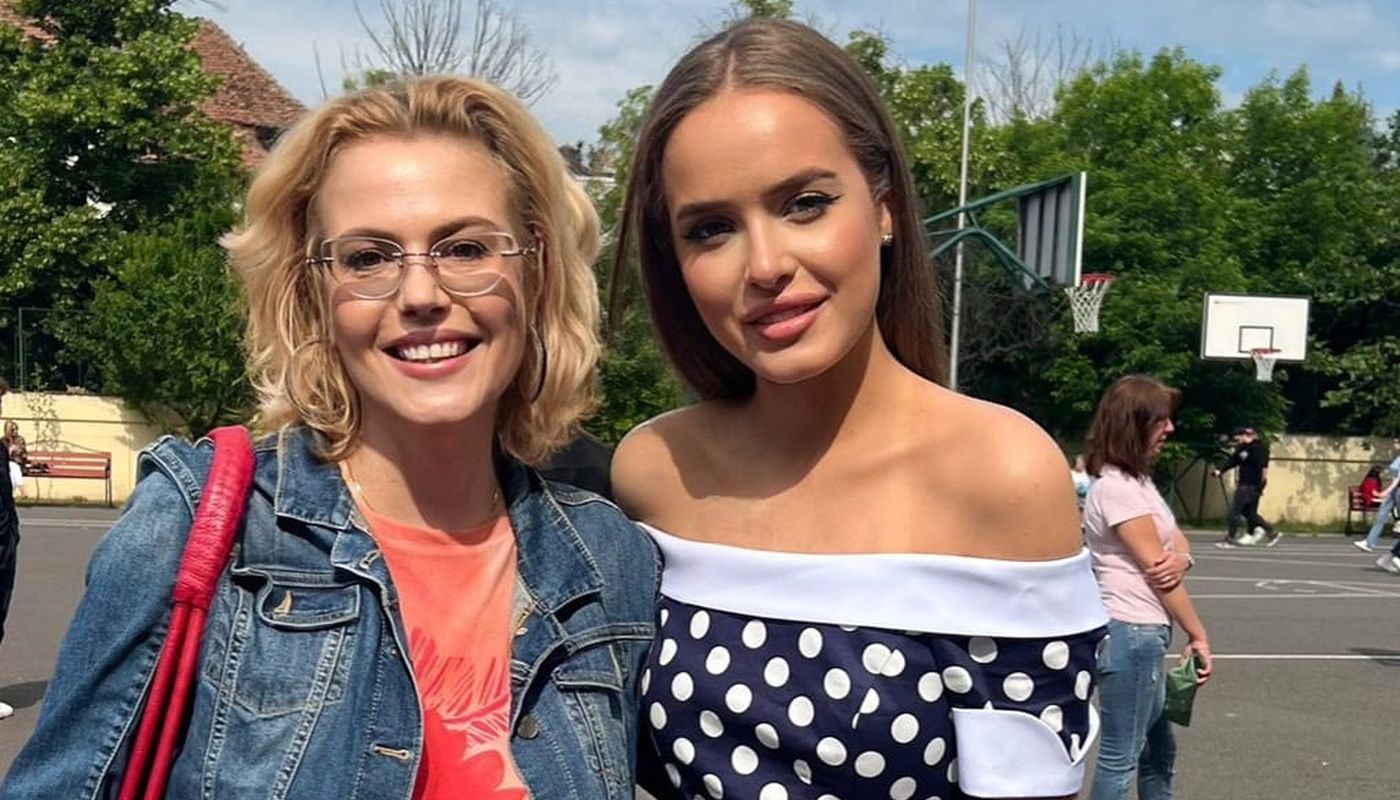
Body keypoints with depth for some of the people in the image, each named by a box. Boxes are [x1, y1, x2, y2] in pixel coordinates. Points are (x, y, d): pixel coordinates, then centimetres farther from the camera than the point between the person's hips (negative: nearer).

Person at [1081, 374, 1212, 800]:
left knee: (1159, 749, 20)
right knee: (1120, 757, -4)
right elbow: (1155, 570, -16)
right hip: (1130, 634, -10)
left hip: (1145, 634, 10)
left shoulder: (1136, 481, 14)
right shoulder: (1116, 487, -17)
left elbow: (1177, 542, 12)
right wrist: (1198, 635, -9)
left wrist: (1180, 558, -13)